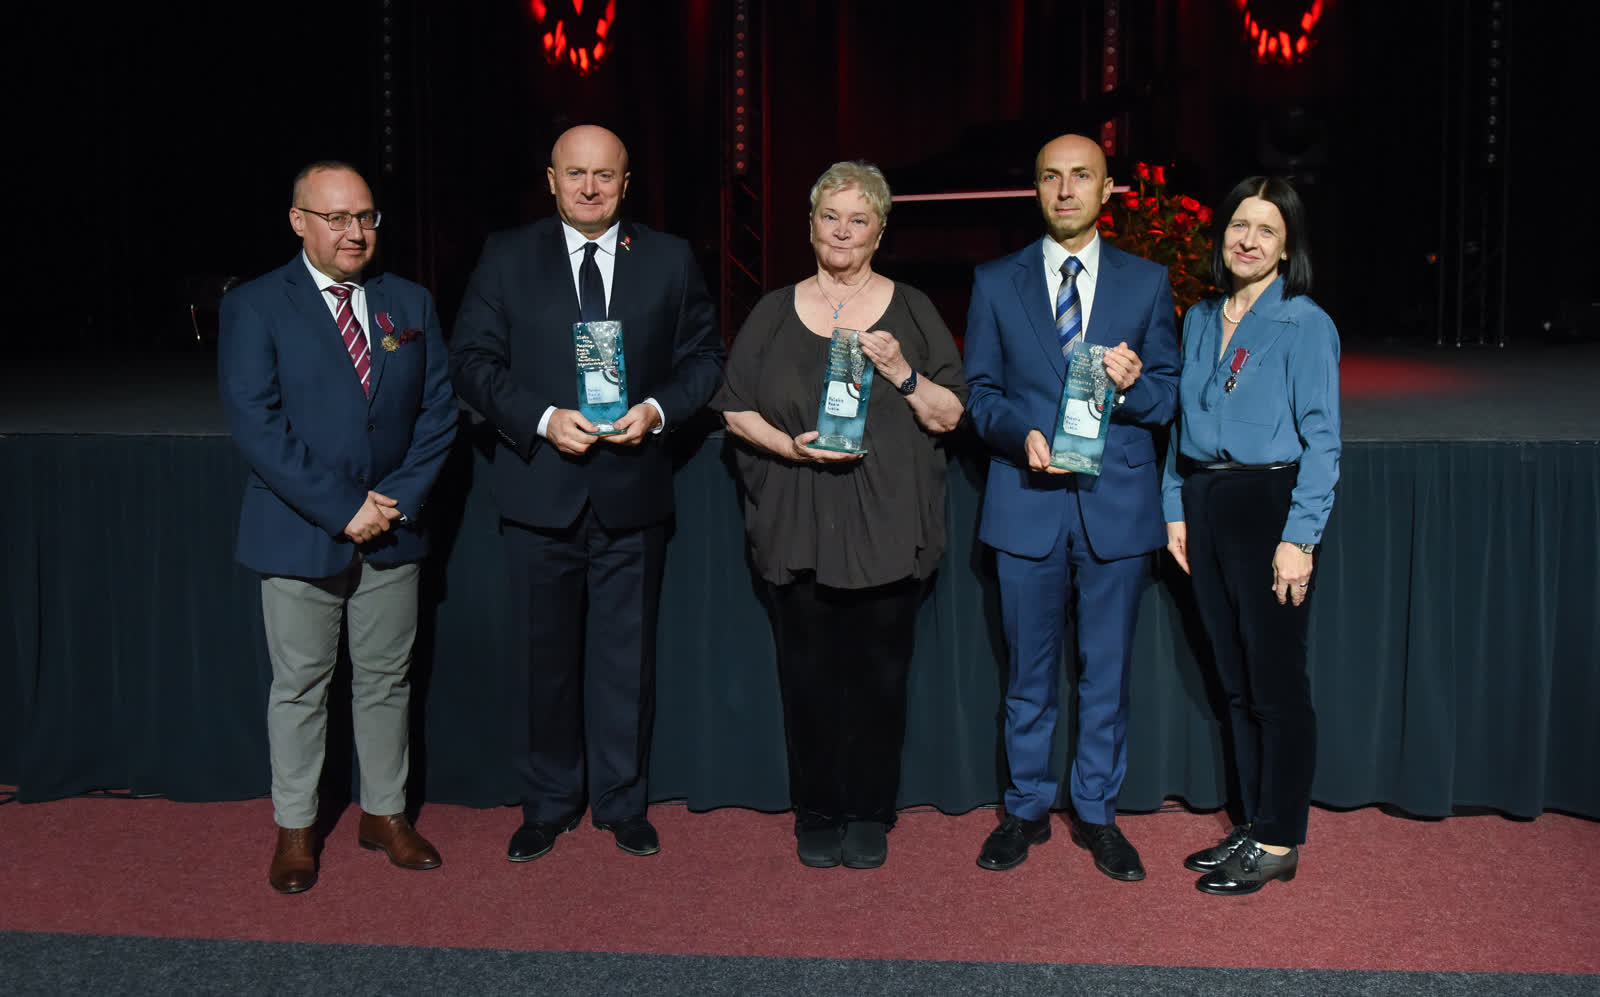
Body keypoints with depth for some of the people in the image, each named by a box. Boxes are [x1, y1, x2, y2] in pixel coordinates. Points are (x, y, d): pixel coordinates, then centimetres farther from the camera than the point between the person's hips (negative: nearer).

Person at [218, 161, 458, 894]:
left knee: (386, 680, 12)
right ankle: (295, 828, 22)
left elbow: (438, 411, 5)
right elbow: (256, 425, -13)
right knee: (300, 687, 7)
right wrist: (341, 509, -17)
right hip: (299, 534, -3)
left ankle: (385, 813, 27)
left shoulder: (410, 303, 8)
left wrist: (397, 499, -8)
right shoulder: (254, 308, -5)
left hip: (391, 532, 4)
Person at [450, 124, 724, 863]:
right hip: (541, 491, 0)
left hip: (633, 492, 1)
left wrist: (658, 410, -12)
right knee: (545, 656, 9)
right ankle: (548, 804, 25)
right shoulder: (506, 257, 3)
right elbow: (472, 360, -1)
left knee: (627, 655, 9)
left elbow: (704, 356, 7)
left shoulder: (670, 260, 6)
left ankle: (622, 801, 25)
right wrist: (542, 418, -15)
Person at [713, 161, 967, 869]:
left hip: (888, 526, 0)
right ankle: (817, 815, 16)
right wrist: (791, 444, -10)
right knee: (809, 672, 2)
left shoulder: (910, 311, 7)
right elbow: (735, 409, 8)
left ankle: (870, 816, 17)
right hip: (799, 530, 1)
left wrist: (902, 372, -14)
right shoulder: (774, 313, 10)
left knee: (879, 673, 3)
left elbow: (949, 416, 4)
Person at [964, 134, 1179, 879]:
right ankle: (1026, 809, 25)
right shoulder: (996, 283, 6)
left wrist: (1132, 386, -17)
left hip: (1117, 503, 0)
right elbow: (979, 392, 5)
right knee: (1028, 670, 10)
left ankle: (1096, 811, 23)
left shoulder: (1147, 282, 6)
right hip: (1027, 503, 0)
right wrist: (1022, 435, -14)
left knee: (1107, 670, 8)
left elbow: (1169, 397, 5)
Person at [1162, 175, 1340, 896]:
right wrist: (1176, 510, 9)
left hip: (1268, 504, -6)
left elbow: (1321, 438, -10)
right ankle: (1251, 825, 24)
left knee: (1276, 683, 0)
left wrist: (1299, 538, -16)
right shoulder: (1199, 320, 12)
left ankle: (1278, 842, 11)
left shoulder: (1304, 323, -7)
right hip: (1205, 506, 7)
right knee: (1235, 681, 13)